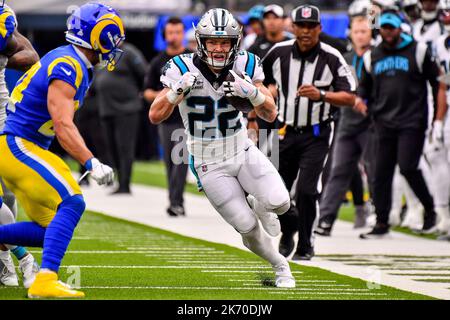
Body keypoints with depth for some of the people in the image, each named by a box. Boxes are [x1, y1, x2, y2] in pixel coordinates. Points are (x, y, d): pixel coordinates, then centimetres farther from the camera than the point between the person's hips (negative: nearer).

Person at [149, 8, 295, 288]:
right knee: (248, 228, -8)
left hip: (243, 151, 2)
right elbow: (156, 116, -19)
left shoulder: (245, 65, -9)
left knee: (279, 202, -21)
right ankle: (280, 265, 21)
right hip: (210, 164, -2)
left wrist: (251, 91, -28)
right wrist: (180, 89, -34)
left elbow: (270, 115, -9)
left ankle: (258, 206, 15)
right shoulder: (183, 70, -16)